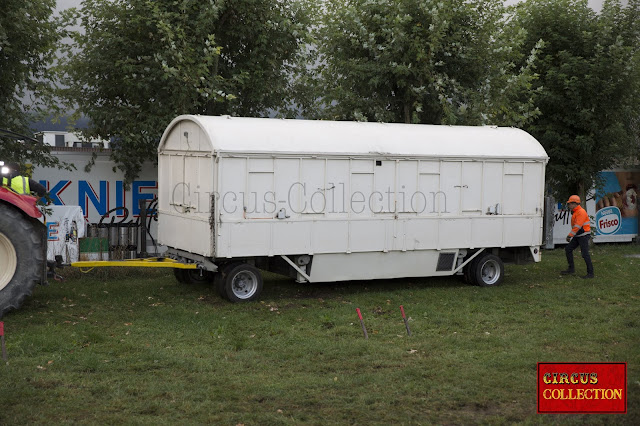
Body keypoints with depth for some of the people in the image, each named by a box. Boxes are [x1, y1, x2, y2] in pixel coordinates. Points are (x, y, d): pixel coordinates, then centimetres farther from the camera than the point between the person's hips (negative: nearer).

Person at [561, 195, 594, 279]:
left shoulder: (581, 212, -17)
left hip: (584, 236, -10)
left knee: (585, 254, -10)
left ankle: (590, 273, -6)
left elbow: (578, 226, -24)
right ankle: (571, 269, 13)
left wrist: (570, 235, -23)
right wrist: (570, 235, 20)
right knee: (568, 249, 8)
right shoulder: (575, 212, 15)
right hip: (578, 236, 10)